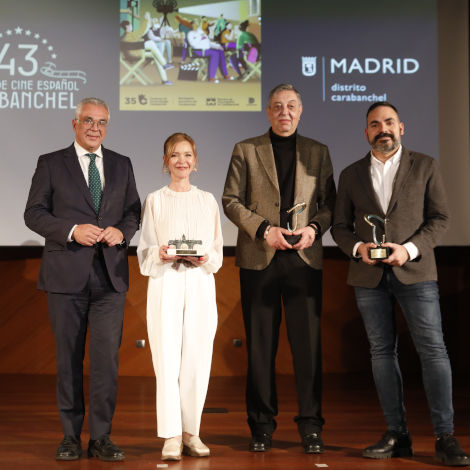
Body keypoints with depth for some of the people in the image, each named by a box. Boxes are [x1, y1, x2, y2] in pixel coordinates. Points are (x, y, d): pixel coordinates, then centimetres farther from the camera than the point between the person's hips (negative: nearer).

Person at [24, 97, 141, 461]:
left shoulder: (122, 165, 14)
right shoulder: (51, 164, 5)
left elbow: (133, 212, 14)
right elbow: (33, 213, -1)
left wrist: (122, 231, -8)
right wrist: (72, 230, -16)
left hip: (110, 274, 2)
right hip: (67, 274, -2)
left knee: (107, 358, -2)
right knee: (69, 358, 5)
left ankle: (101, 438, 6)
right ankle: (71, 436, 16)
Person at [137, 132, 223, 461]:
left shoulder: (207, 201, 12)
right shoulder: (155, 201, 7)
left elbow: (218, 251, 12)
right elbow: (145, 252, 5)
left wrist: (206, 258, -9)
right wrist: (161, 255, -15)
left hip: (200, 286, 2)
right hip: (165, 286, -2)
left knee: (197, 360, 0)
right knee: (167, 360, -5)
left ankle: (191, 433, 11)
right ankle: (171, 436, -1)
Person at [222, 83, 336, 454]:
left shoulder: (318, 152, 13)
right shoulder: (246, 151, 8)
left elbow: (330, 202, 11)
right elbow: (231, 201, 3)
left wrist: (314, 228, -8)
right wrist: (263, 229, -10)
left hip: (304, 258, 1)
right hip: (259, 258, -1)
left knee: (308, 343, -1)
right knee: (260, 345, 3)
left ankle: (310, 424, 9)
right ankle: (262, 424, 13)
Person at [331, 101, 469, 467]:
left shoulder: (425, 166, 6)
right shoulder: (351, 175, 12)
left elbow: (440, 218, 1)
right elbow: (340, 226, 12)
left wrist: (410, 249, -14)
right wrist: (357, 246, -9)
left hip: (415, 272, -2)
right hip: (369, 275, 3)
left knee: (433, 349, -8)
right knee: (382, 352, 4)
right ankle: (397, 435, 9)